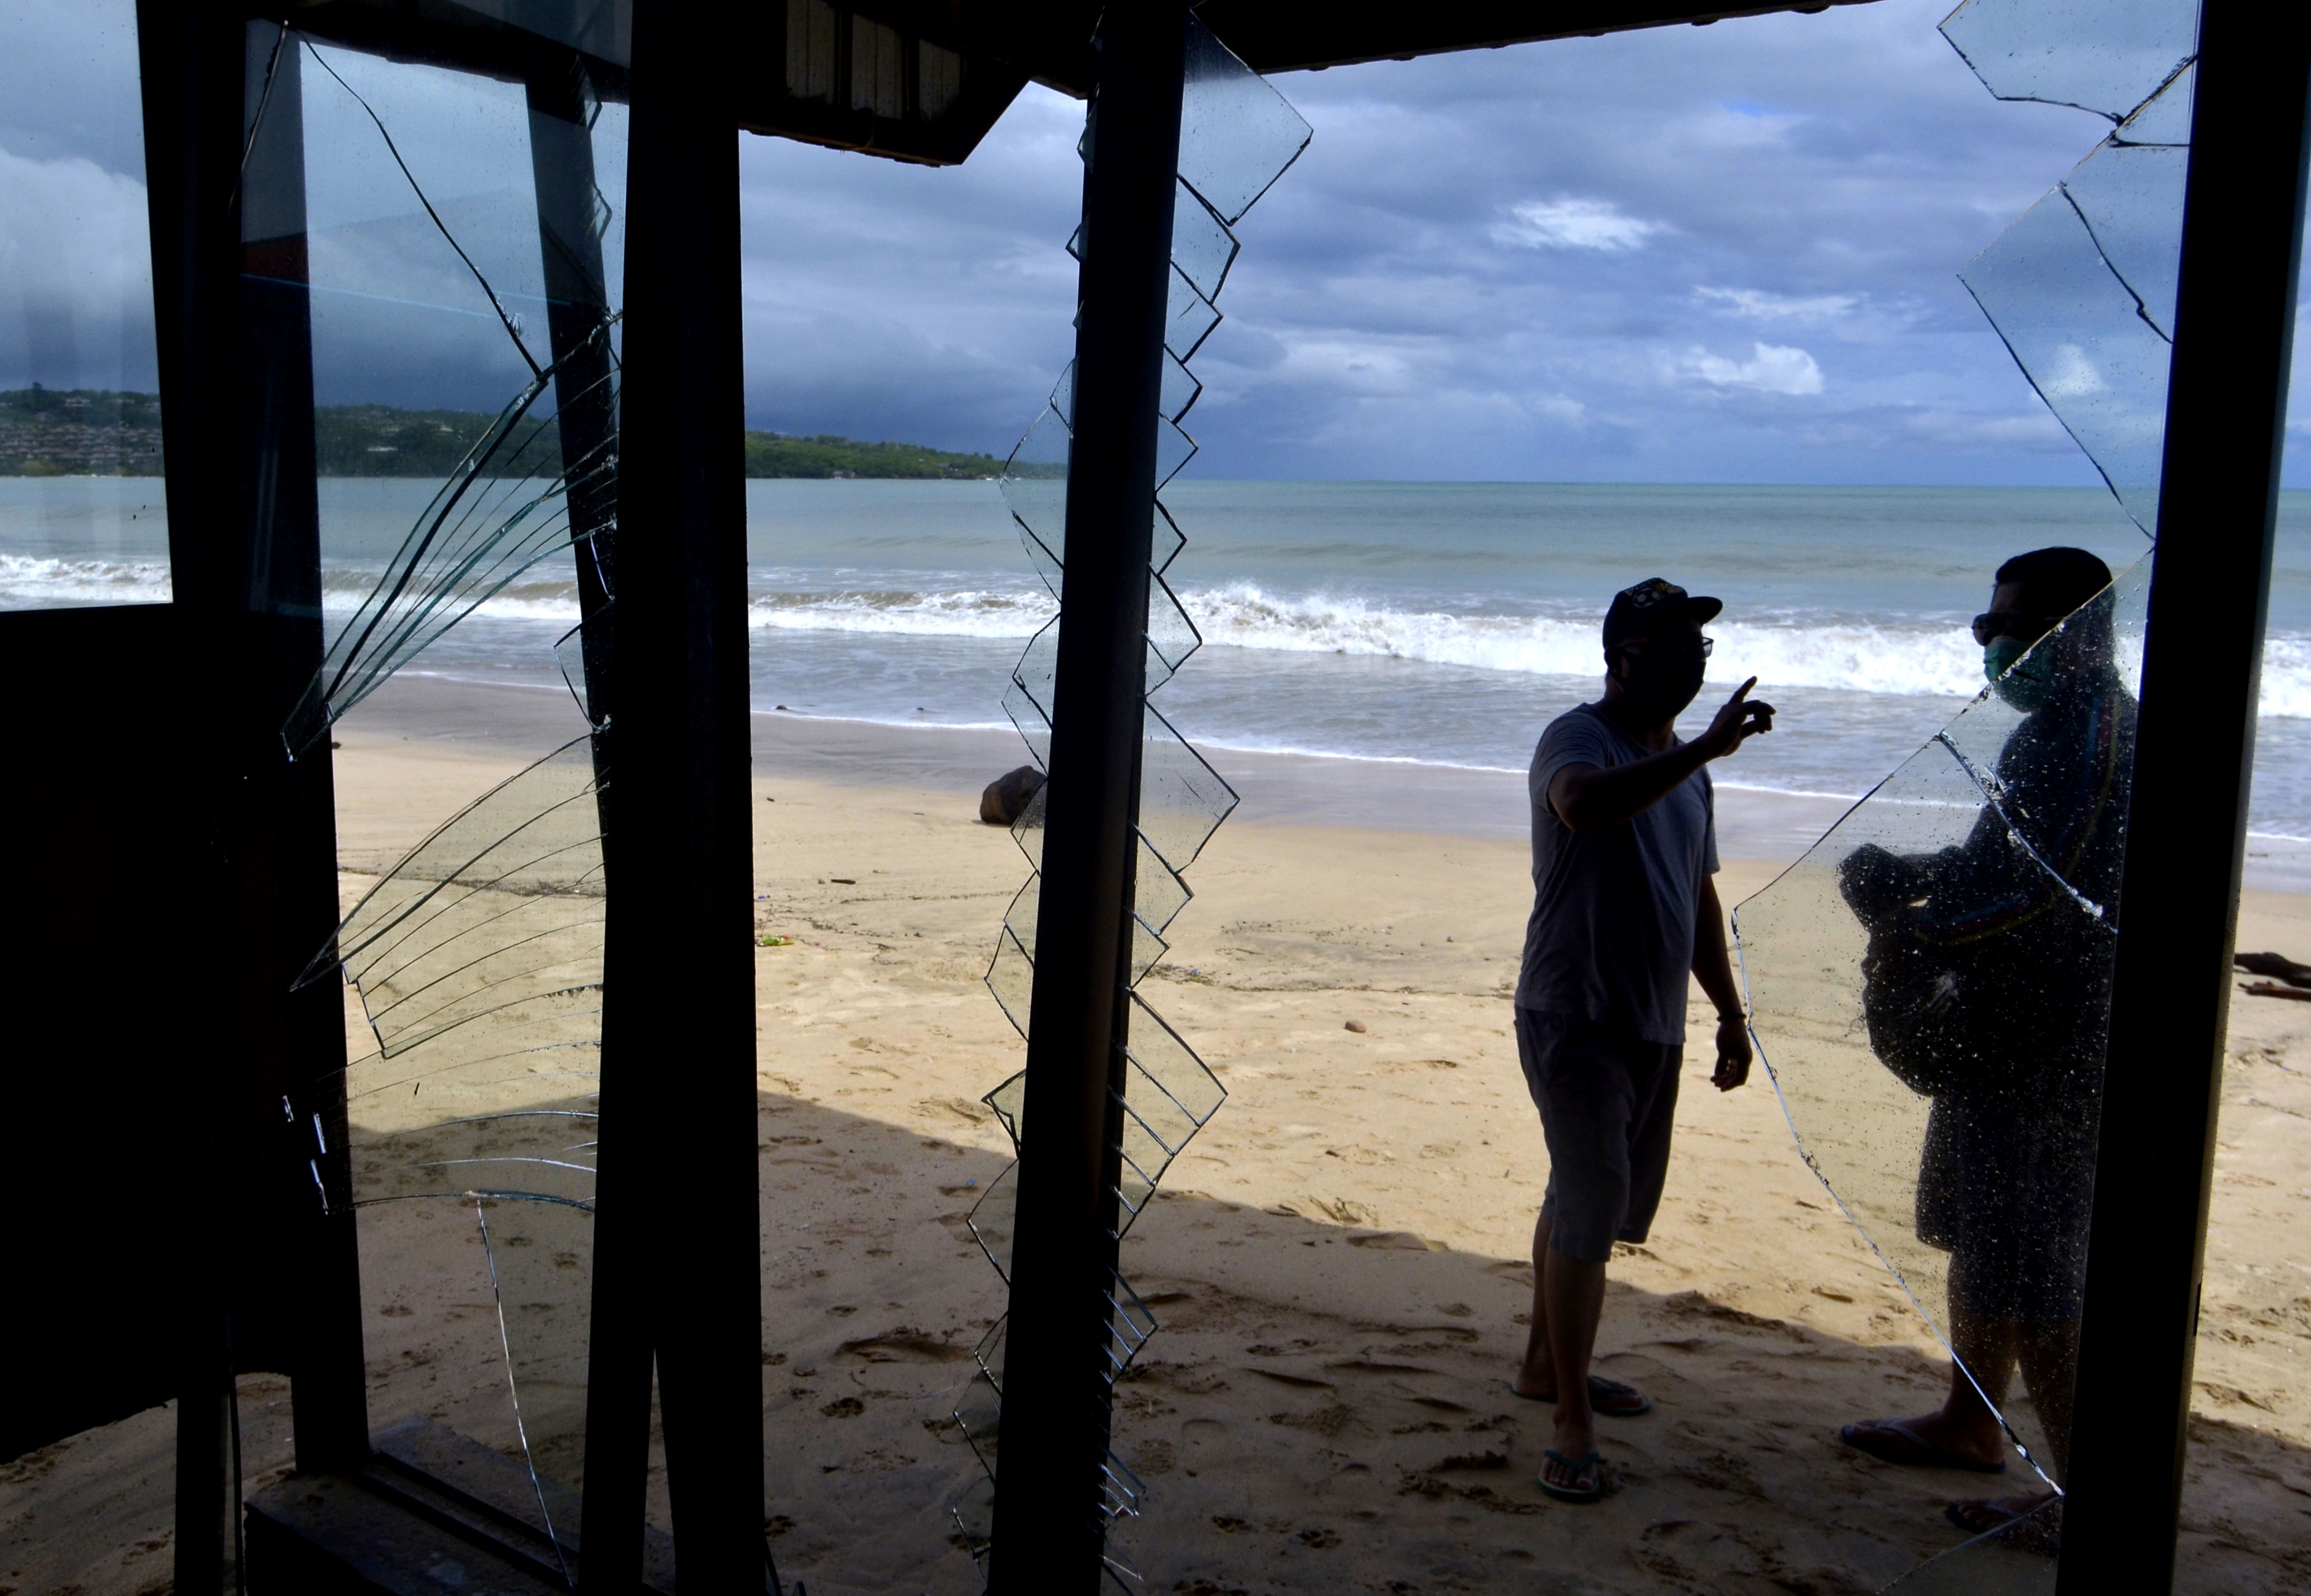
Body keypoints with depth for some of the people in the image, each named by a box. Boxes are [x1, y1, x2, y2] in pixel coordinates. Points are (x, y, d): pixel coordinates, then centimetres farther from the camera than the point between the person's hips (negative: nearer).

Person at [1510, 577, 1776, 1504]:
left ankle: (1546, 1365, 34)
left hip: (1655, 1026, 8)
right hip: (1575, 1018, -8)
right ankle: (1573, 1426, 2)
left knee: (1586, 1201, 18)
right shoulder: (1578, 740, -12)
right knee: (1590, 1212, -8)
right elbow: (1587, 805, -38)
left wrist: (1730, 1014, 21)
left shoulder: (1681, 766, 13)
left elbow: (1699, 900, 21)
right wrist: (1704, 749, -40)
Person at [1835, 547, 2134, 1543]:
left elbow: (2049, 896, -27)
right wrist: (1912, 883, 6)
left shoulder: (2090, 733, -19)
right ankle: (1969, 1425, 37)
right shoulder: (2059, 729, 14)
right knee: (1975, 1239, 22)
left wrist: (1920, 937, -19)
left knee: (2025, 1282, -3)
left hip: (2047, 1053, -11)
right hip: (2006, 1039, 11)